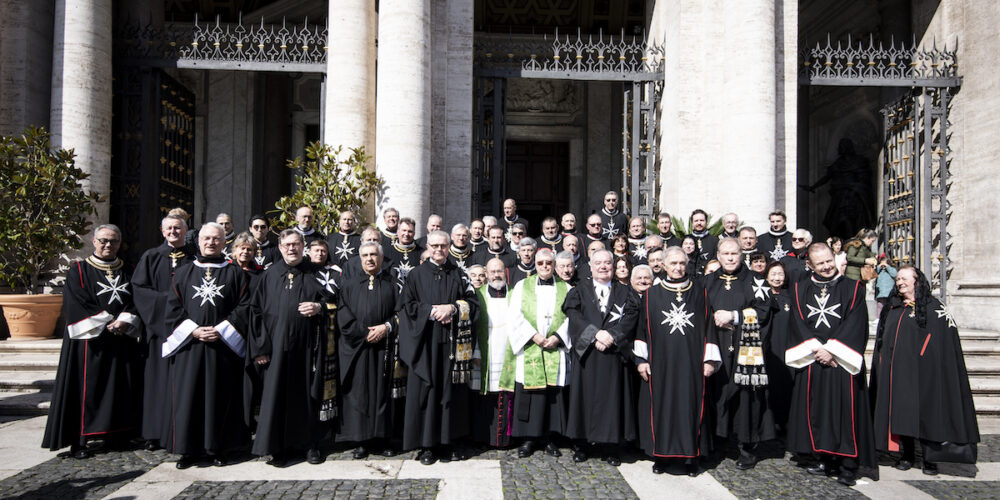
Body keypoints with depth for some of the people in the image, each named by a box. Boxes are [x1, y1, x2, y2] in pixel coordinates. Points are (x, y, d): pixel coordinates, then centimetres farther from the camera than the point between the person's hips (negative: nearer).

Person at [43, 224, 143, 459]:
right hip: (90, 341, -3)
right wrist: (106, 324, -14)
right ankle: (78, 440, 3)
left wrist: (124, 321, -12)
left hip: (122, 341, 4)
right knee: (86, 387, -4)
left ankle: (116, 433, 16)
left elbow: (135, 301, 6)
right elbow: (76, 304, -7)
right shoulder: (79, 270, 3)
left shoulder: (126, 271, 13)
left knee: (121, 387, 5)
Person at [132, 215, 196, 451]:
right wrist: (165, 299, -11)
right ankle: (155, 433, 7)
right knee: (158, 377, 1)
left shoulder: (195, 258, 8)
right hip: (158, 323, 0)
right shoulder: (150, 257, 9)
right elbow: (139, 288, 1)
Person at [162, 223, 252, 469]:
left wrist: (221, 329, -12)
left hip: (224, 345, -1)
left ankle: (218, 448, 13)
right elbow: (173, 309, 6)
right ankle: (188, 449, 13)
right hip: (188, 346, 1)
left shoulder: (235, 274, 7)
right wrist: (193, 330, -9)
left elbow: (244, 307, -1)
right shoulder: (182, 273, 12)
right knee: (187, 397, 2)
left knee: (220, 397, 2)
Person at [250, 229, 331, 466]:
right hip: (277, 346, 1)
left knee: (308, 394, 5)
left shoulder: (315, 273, 6)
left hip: (307, 346, 0)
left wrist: (318, 307, -15)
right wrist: (260, 346, -3)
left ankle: (310, 444, 17)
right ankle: (278, 446, 13)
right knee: (277, 395, 1)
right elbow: (257, 311, 5)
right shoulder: (270, 275, 8)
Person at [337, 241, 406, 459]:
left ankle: (384, 439, 9)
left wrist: (387, 327, -14)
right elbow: (343, 314, 2)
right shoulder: (350, 284, 11)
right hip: (357, 347, 1)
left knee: (384, 391, 1)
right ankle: (362, 441, 7)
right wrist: (363, 333, -9)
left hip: (385, 347, 0)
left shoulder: (393, 284, 9)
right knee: (358, 392, 0)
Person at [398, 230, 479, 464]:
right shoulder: (417, 274, 6)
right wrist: (432, 311, -13)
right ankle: (427, 444, 6)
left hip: (452, 343, 2)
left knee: (451, 389, 3)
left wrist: (452, 308, -12)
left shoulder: (458, 275, 11)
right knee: (426, 389, -1)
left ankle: (449, 441, 13)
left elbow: (473, 303, 4)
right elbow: (406, 305, -1)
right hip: (425, 342, -1)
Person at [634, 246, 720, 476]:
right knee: (660, 405, 4)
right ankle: (660, 455, 16)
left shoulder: (699, 292, 6)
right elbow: (642, 329, 5)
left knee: (691, 404, 3)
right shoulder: (651, 295, 5)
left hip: (691, 363, 0)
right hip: (660, 362, 0)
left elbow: (708, 327, 6)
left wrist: (709, 359, 0)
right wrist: (641, 359, -1)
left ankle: (691, 456, 16)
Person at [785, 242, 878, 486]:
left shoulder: (853, 289, 4)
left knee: (845, 410, -4)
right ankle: (827, 460, 16)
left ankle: (848, 465, 4)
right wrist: (817, 350, -10)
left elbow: (854, 324, -5)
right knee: (816, 411, 5)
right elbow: (798, 323, 1)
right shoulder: (800, 289, 9)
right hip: (811, 363, 2)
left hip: (842, 361, -2)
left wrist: (830, 350, -13)